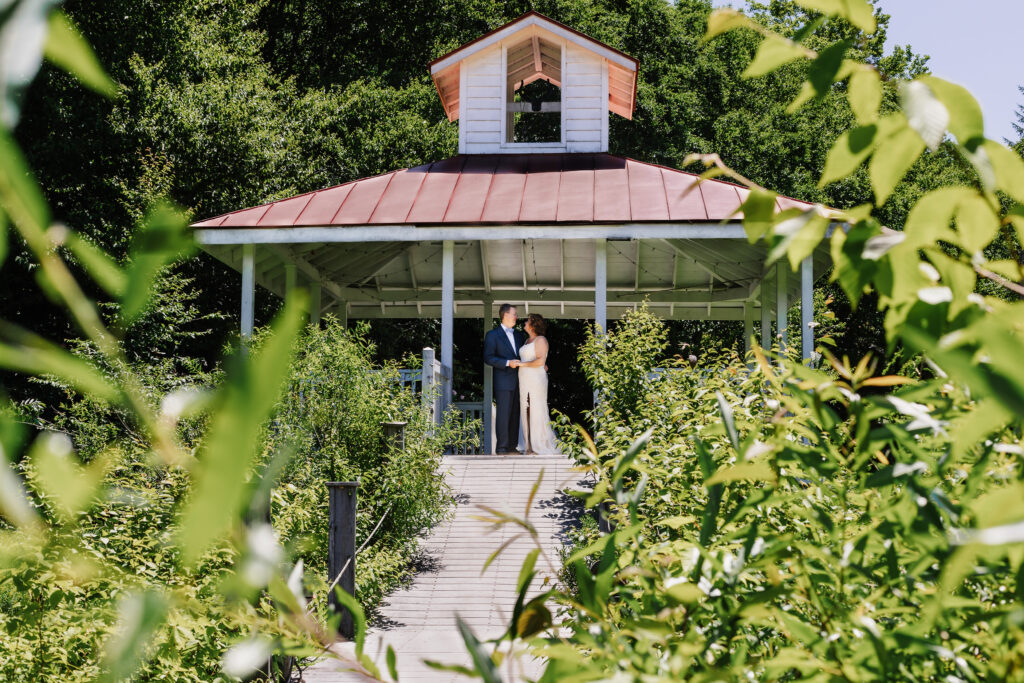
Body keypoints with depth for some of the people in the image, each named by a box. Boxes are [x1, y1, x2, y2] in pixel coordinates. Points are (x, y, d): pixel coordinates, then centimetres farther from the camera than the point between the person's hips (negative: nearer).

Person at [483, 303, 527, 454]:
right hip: (503, 381, -6)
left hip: (518, 381, 6)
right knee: (503, 414, -8)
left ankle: (512, 445, 11)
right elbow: (488, 357, -9)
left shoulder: (519, 335, 17)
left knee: (515, 414, 7)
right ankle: (501, 446, -6)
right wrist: (507, 363, -19)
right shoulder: (493, 335, -1)